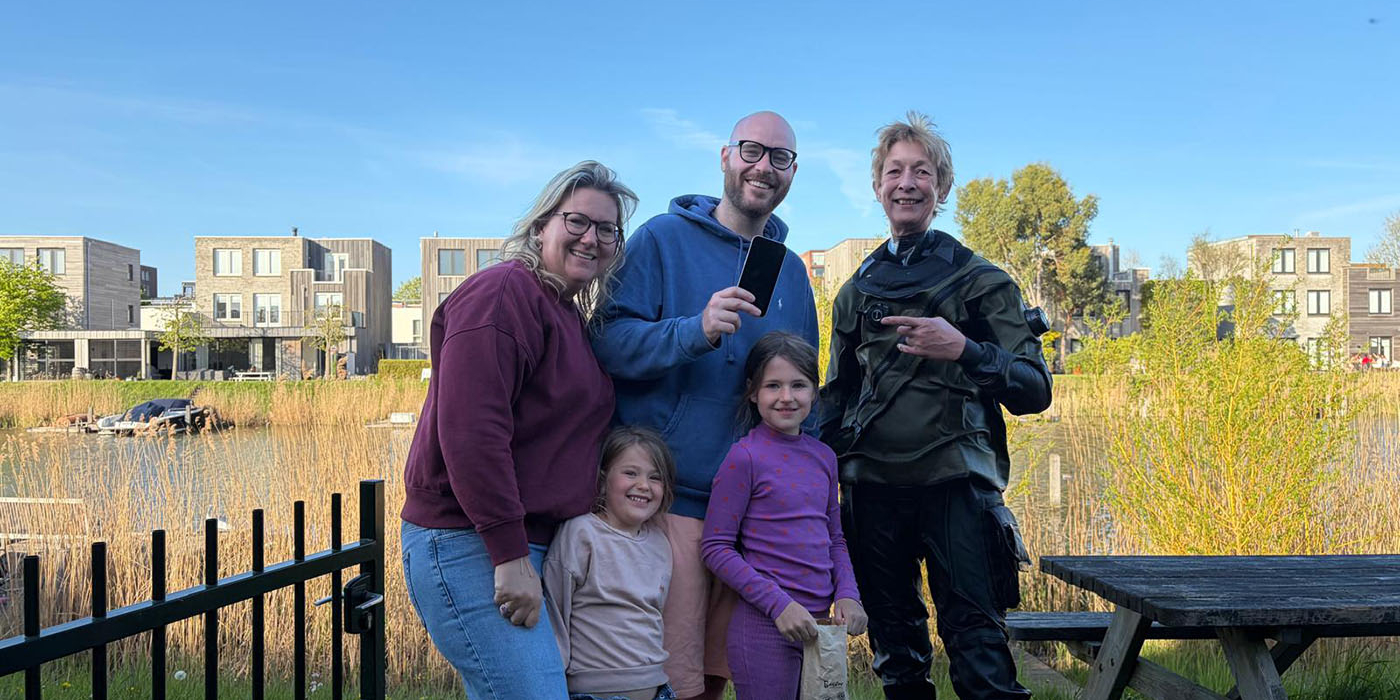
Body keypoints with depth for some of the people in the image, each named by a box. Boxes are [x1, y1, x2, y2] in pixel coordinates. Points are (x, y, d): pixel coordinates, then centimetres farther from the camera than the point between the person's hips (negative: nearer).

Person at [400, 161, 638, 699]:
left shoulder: (571, 316, 18)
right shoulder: (503, 293, -12)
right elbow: (470, 429, -22)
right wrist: (511, 555, -22)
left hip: (522, 546, 10)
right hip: (469, 546, -10)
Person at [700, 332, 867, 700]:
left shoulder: (824, 456, 8)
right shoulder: (745, 456, -10)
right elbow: (716, 547, -10)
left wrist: (848, 595, 0)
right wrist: (779, 604, -15)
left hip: (818, 625, 6)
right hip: (764, 626, -6)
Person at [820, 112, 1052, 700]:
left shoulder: (981, 280, 3)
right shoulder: (857, 291, 14)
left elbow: (1034, 390, -2)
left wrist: (963, 349, -18)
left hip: (954, 484, -3)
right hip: (873, 488, 4)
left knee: (974, 640, -7)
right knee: (895, 649, 11)